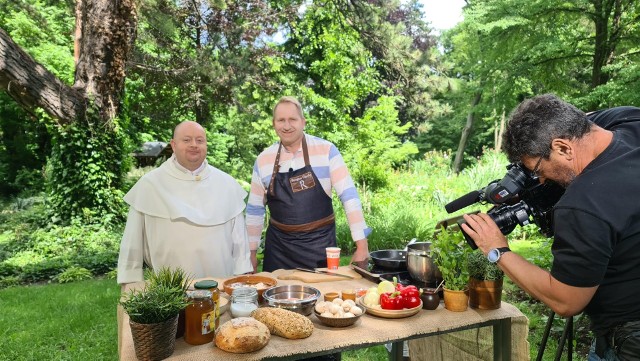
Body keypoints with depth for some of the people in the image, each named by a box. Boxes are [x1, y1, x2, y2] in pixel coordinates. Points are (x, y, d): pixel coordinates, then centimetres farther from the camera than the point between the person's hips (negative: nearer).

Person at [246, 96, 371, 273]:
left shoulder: (326, 150, -8)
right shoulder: (263, 160, 1)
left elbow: (349, 195, -10)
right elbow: (255, 209, 9)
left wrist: (361, 244, -14)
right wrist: (251, 251, 11)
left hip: (320, 244, -2)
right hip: (278, 247, 2)